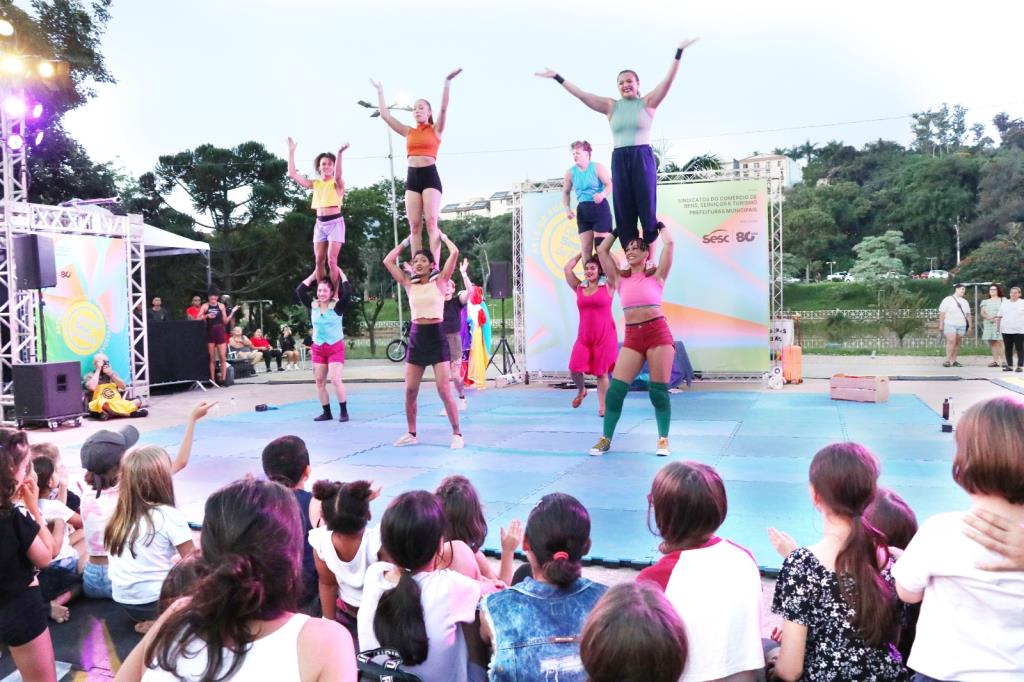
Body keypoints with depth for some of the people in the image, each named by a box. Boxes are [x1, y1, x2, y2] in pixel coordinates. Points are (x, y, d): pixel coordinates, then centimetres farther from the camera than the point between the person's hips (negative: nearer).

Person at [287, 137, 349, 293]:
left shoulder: (337, 183, 0)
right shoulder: (315, 184, 12)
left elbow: (338, 175, -25)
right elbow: (292, 174, 8)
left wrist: (340, 153, -36)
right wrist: (291, 152, 4)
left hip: (335, 222, -5)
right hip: (320, 223, 5)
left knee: (331, 260, -10)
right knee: (319, 261, 4)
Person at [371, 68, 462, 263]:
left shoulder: (435, 130, 7)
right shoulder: (409, 132, 17)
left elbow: (444, 109, -8)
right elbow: (384, 115, 16)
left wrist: (447, 82, -14)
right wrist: (380, 91, 19)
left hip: (430, 176, -4)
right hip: (412, 177, 4)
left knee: (431, 222, -13)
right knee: (414, 225, -2)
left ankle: (435, 267, -17)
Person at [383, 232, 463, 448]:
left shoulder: (439, 282, 2)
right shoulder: (409, 285, 10)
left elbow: (454, 253, -6)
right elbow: (388, 261, 12)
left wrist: (442, 236, 9)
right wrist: (405, 242, 18)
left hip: (436, 336, -4)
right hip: (416, 337, 4)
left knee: (444, 391, -7)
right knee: (410, 391, 5)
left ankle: (457, 434, 2)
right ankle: (411, 433, 19)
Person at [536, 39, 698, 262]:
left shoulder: (647, 102, 6)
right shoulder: (611, 106, 11)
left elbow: (668, 81, -4)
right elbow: (581, 95, 10)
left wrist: (679, 53, -12)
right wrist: (557, 78, 8)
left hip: (643, 157, -3)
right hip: (619, 160, 3)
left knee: (647, 209, -3)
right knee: (624, 212, 2)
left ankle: (650, 260, 0)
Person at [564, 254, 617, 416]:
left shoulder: (608, 287, 0)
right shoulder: (579, 288, 9)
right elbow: (567, 268, 6)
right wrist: (582, 252, 13)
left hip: (605, 336, -3)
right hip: (584, 337, 3)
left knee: (602, 372, 2)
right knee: (574, 368, -10)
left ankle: (602, 406, 12)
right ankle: (581, 391, 21)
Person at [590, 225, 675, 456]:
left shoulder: (656, 275, 7)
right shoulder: (620, 279, 14)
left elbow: (669, 243, 2)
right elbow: (602, 250, 15)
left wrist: (660, 226, 19)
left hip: (658, 332, -2)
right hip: (632, 337, 3)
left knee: (659, 391, -1)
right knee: (615, 389, -4)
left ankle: (663, 439, 12)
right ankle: (606, 439, 6)